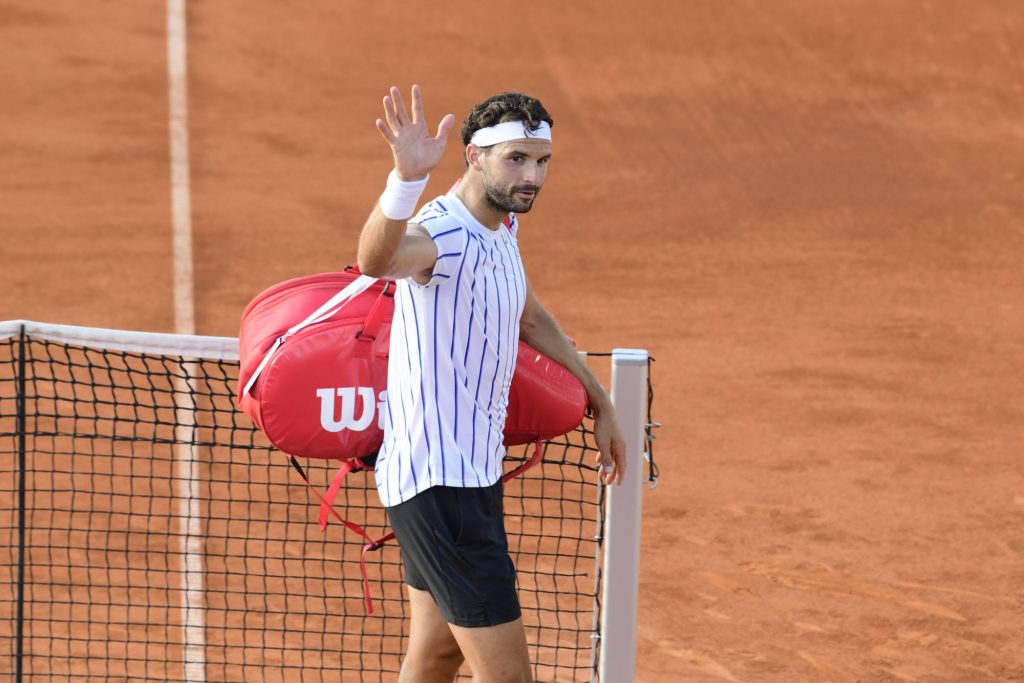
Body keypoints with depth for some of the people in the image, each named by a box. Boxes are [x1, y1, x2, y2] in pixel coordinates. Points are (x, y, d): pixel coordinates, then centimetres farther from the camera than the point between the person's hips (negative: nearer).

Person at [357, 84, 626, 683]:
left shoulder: (502, 229, 8)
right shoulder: (439, 235, -22)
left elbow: (530, 317, 28)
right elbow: (376, 259, -48)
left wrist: (600, 403, 31)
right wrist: (407, 178, -66)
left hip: (473, 472, 10)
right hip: (438, 483, -10)